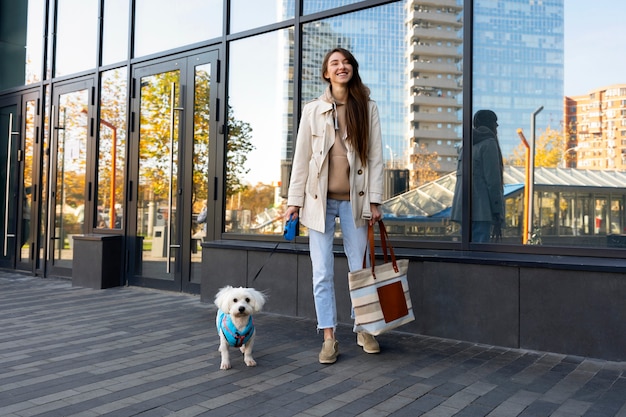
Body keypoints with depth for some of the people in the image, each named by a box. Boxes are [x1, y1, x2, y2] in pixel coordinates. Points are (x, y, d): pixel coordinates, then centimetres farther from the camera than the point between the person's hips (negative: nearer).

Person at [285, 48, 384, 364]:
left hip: (354, 199, 0)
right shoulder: (312, 110, 8)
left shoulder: (367, 108, 7)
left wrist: (374, 201, -5)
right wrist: (294, 201, 0)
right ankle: (329, 338, 11)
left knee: (360, 269, 6)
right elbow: (301, 157, 5)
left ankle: (364, 331, 23)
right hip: (320, 199, 0)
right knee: (322, 273, 1)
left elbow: (375, 156, 3)